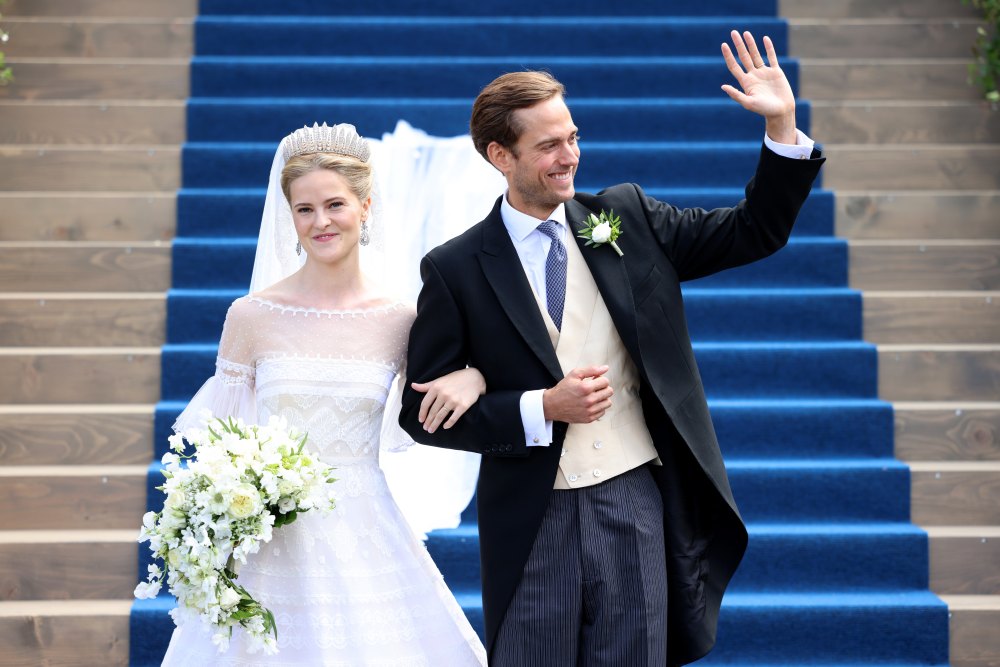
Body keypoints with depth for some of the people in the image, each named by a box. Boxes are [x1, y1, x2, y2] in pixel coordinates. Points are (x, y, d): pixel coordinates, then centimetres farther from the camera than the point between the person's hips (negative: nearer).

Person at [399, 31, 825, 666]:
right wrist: (543, 408, -14)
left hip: (636, 502, 2)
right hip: (533, 522, -2)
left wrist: (782, 126, -4)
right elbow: (423, 409, -3)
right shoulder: (455, 269, -2)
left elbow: (754, 233, 9)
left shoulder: (629, 217, 6)